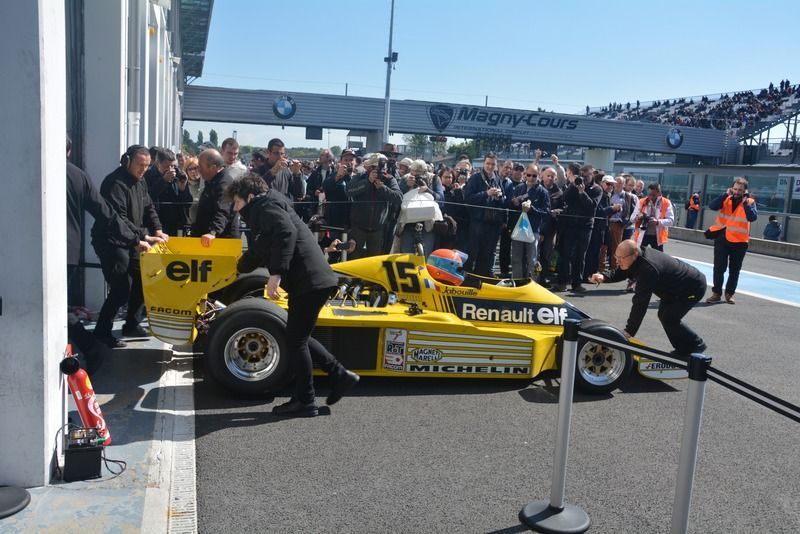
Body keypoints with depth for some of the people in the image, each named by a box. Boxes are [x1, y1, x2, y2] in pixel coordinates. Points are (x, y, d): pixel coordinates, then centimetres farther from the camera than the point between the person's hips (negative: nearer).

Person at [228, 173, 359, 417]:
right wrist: (237, 270, 52)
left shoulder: (266, 204, -4)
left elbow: (286, 233, -24)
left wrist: (276, 274, -29)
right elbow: (257, 252, 39)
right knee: (297, 338, 16)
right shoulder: (260, 213, 25)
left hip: (309, 280, -10)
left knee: (295, 340, -1)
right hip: (309, 280, 10)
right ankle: (340, 375, 20)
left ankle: (305, 402, 9)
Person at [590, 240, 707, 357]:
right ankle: (683, 348, 24)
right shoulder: (640, 256, -10)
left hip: (694, 287, -10)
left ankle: (696, 345, 8)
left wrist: (629, 331, -36)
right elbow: (619, 273, 1)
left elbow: (640, 303, -38)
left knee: (669, 318, -13)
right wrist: (604, 277, -22)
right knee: (664, 314, 12)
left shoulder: (648, 269, -38)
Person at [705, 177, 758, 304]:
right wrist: (726, 194, -15)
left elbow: (753, 217, -17)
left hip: (739, 241, -1)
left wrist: (745, 202, -19)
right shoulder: (726, 199, 4)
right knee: (719, 268, 2)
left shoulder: (750, 202, -2)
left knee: (734, 270, 8)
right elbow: (712, 206, -13)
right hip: (722, 239, 1)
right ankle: (716, 293, 10)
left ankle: (729, 294, 17)